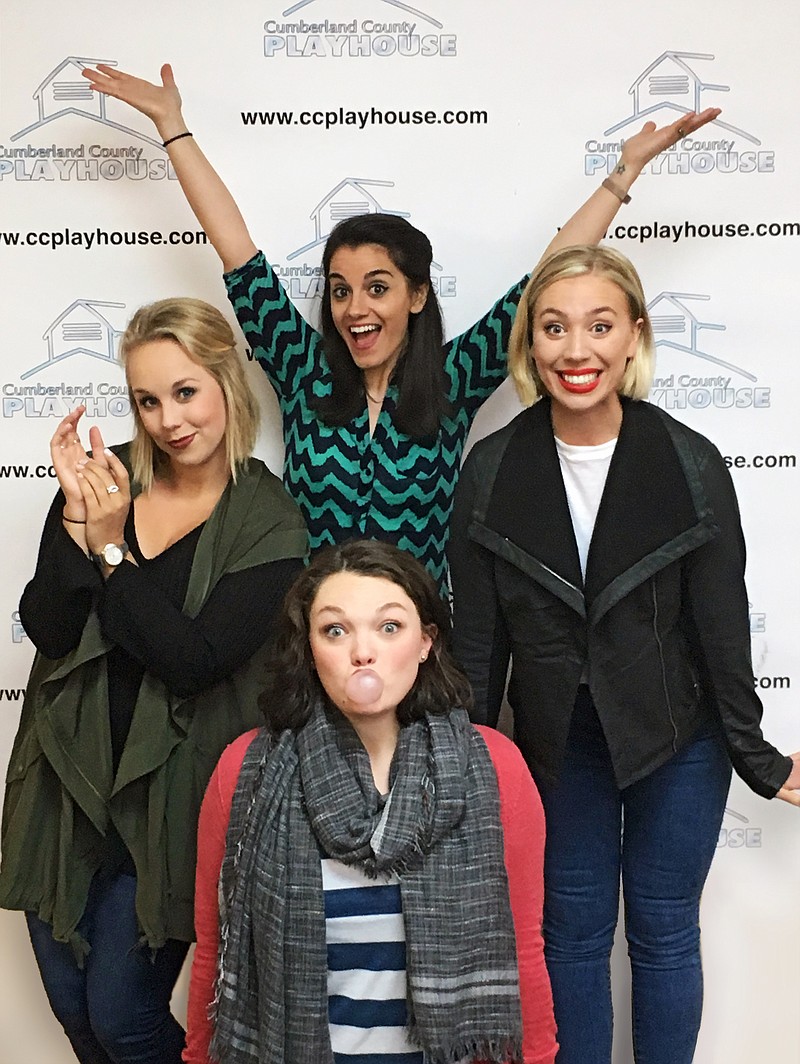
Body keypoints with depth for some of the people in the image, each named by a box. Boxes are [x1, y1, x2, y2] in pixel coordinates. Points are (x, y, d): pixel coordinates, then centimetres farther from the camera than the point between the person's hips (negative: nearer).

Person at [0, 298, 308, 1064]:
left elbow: (192, 661, -19)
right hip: (69, 775, 4)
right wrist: (77, 515, -21)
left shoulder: (269, 524, -11)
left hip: (170, 794, -4)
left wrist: (112, 546, -20)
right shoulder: (106, 478, -2)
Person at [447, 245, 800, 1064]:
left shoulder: (691, 465, -13)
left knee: (663, 933, 15)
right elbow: (478, 635, -4)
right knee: (571, 934, 15)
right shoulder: (492, 470, -9)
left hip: (676, 743, -1)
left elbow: (723, 624, -7)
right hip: (557, 744, 2)